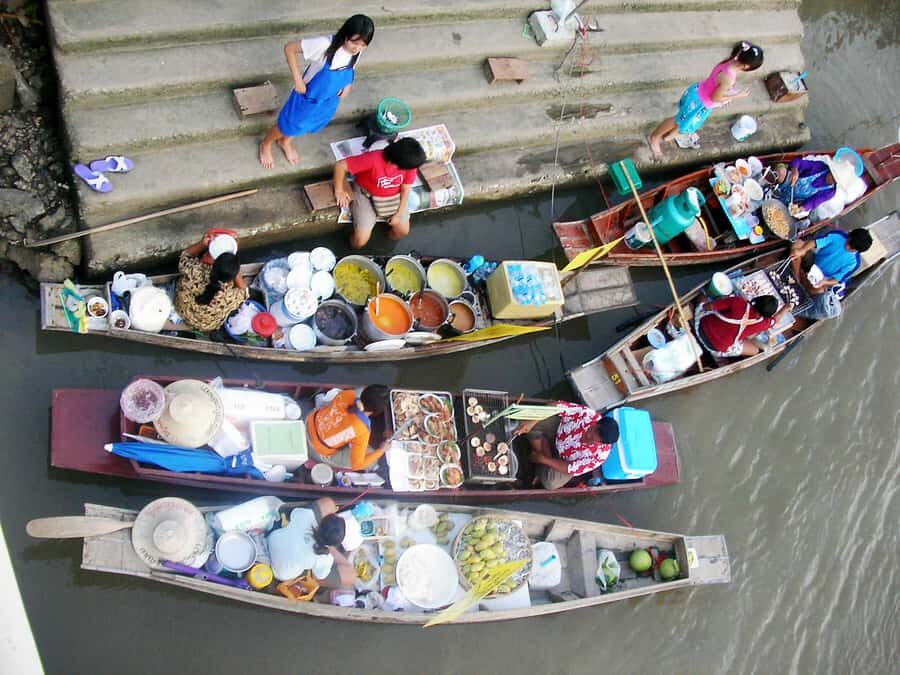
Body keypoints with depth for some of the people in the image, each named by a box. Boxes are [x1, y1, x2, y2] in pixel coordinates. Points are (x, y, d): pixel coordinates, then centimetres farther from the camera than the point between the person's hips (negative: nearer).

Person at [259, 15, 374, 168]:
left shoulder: (357, 50, -20)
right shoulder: (324, 44, -39)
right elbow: (289, 48, -30)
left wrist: (348, 84, -7)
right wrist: (297, 80, -28)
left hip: (330, 100, 5)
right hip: (308, 96, -5)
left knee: (312, 125, 30)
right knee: (288, 126, 19)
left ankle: (285, 142, 61)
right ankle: (266, 144, 51)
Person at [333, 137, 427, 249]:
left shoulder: (409, 163, -23)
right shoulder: (374, 160, -39)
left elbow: (406, 188, -8)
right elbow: (340, 165, -32)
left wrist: (399, 213, -9)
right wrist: (339, 191, -19)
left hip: (393, 196, 4)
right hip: (366, 195, -4)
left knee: (403, 230, -4)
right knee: (361, 239, -12)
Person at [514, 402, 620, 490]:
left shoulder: (599, 454, -36)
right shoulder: (587, 414, -37)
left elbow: (571, 469, -25)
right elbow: (558, 407, -32)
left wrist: (543, 459, -23)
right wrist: (531, 422, -41)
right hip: (558, 429, 2)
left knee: (550, 483, -21)